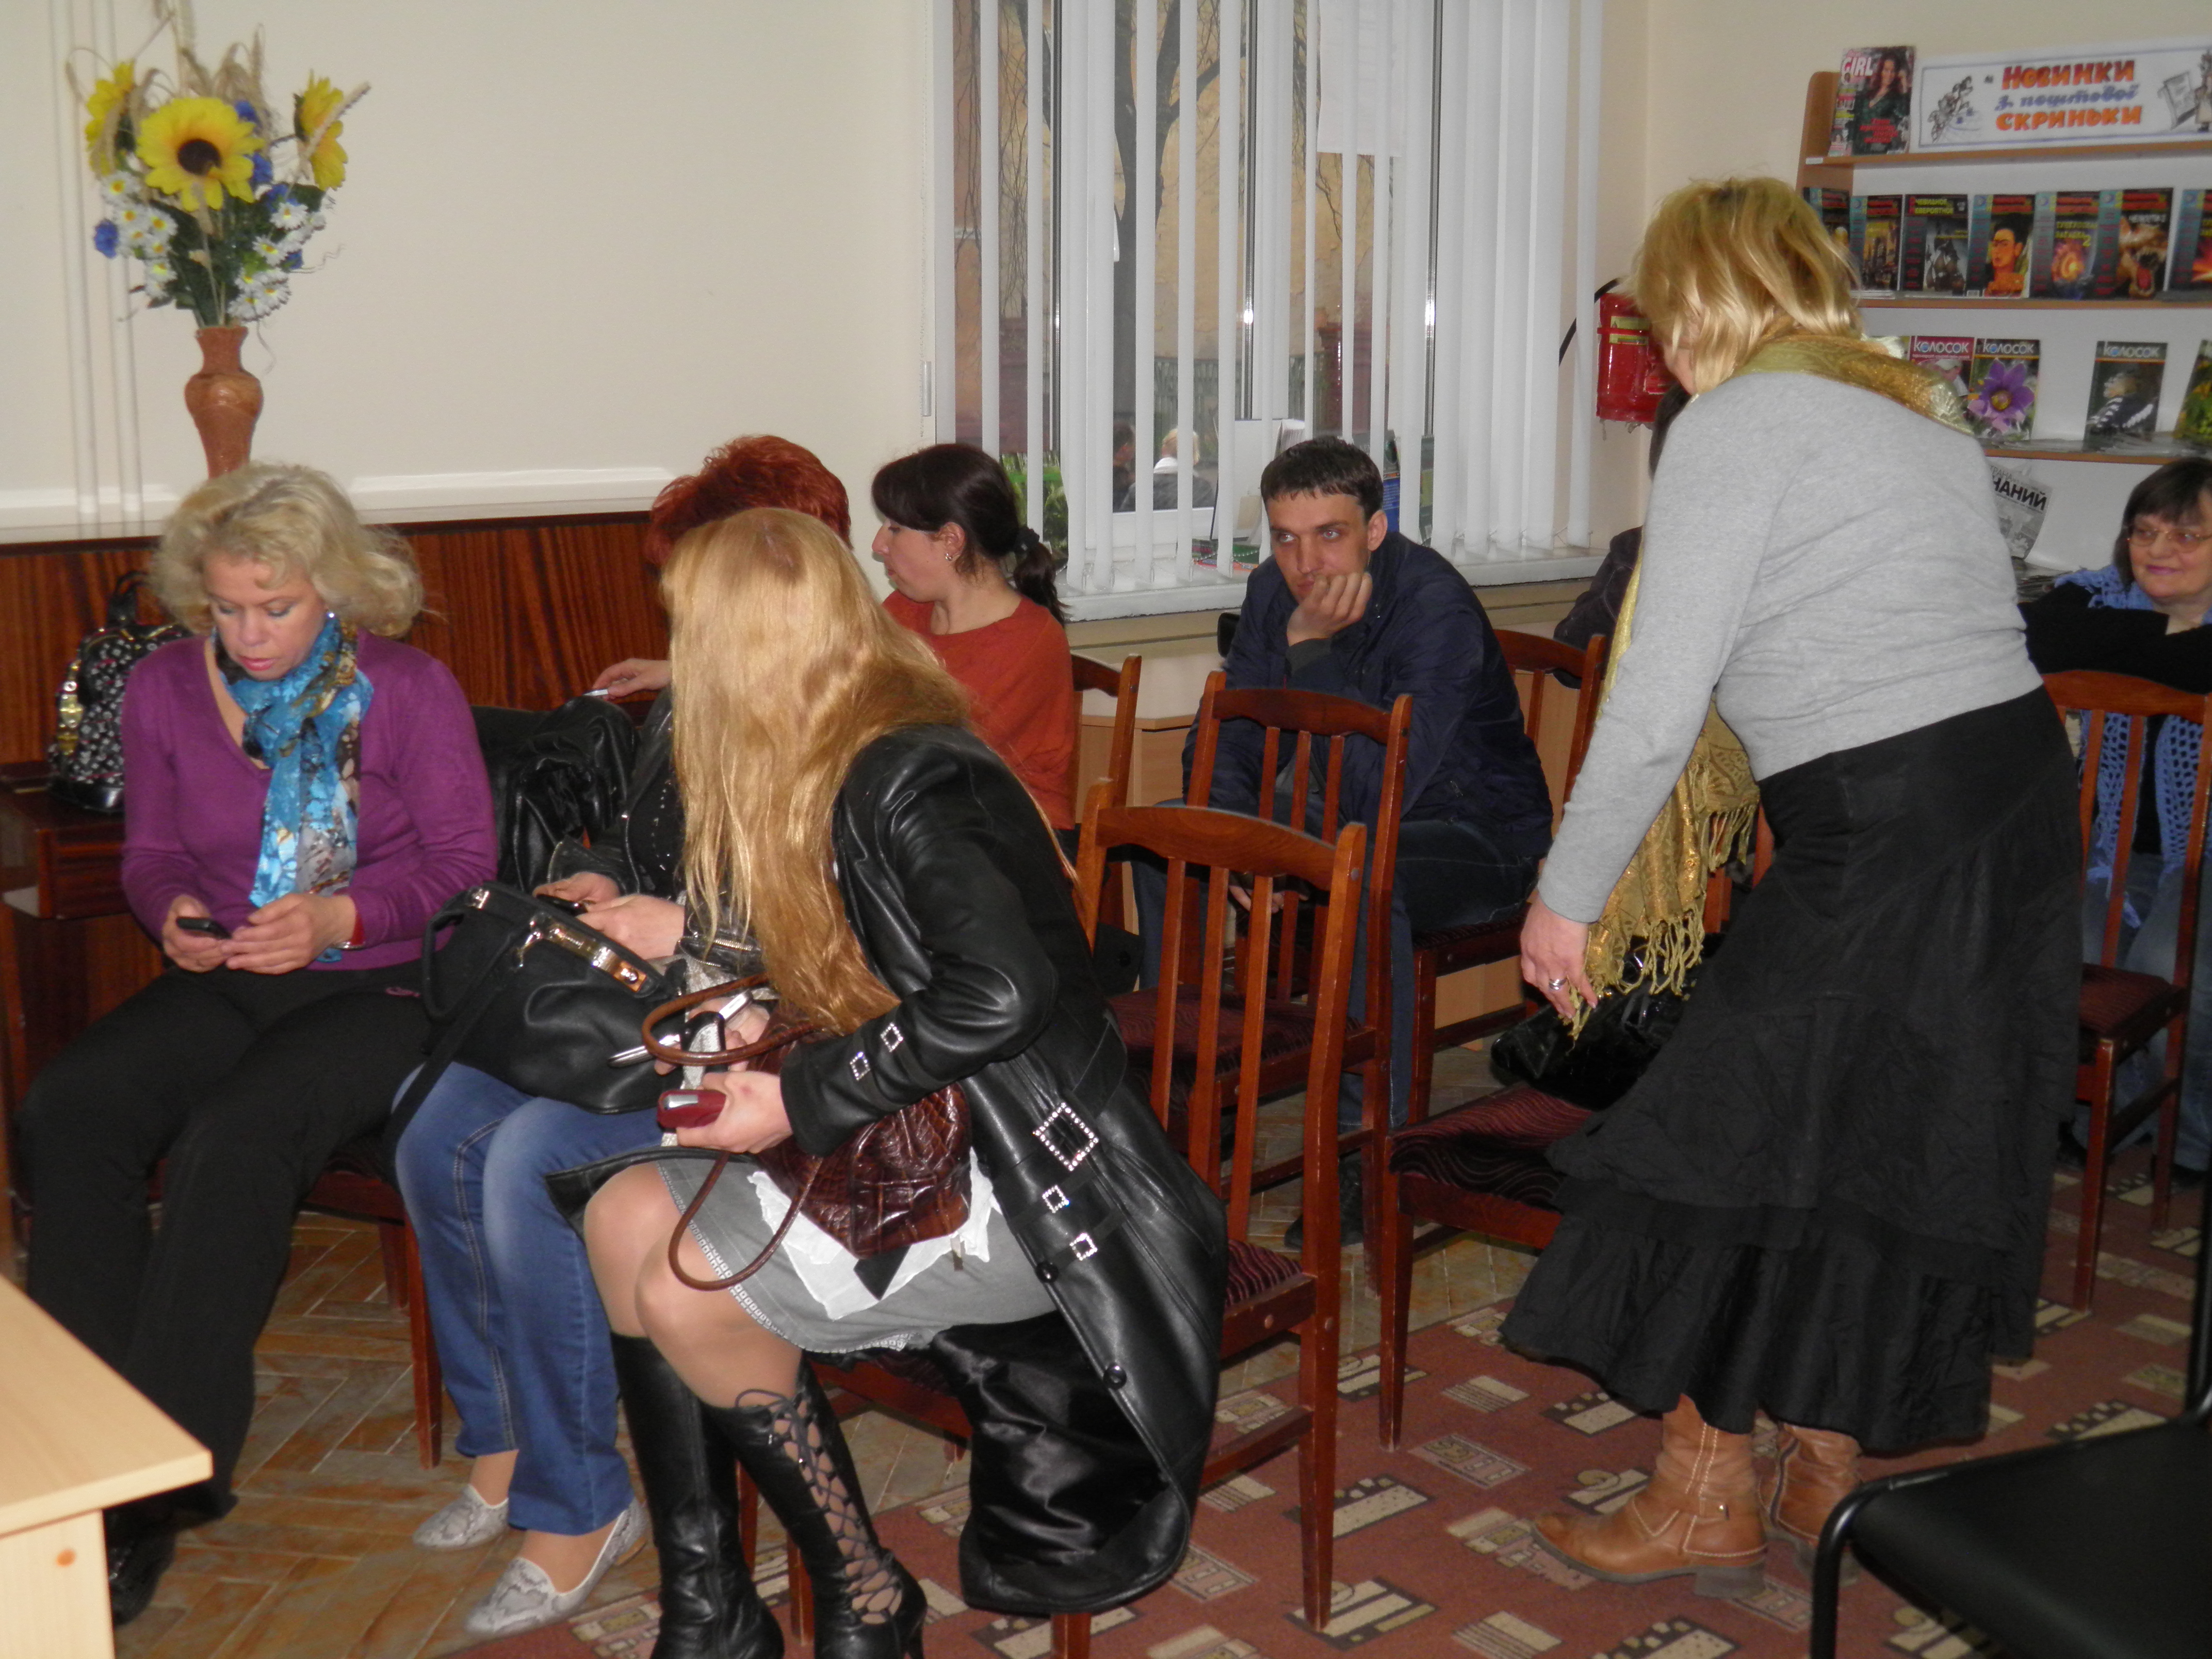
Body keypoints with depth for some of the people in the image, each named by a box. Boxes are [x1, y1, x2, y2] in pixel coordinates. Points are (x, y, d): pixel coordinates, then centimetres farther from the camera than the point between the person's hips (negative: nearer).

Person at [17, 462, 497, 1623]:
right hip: (227, 983, 5)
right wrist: (172, 913, -7)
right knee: (63, 1113, -23)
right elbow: (150, 852, 17)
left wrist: (340, 917, -20)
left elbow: (466, 871, -5)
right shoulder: (165, 689, 6)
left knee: (228, 1145, -31)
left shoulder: (410, 691, -7)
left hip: (379, 988, -5)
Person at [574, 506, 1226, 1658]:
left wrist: (802, 1103, -24)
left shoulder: (903, 784, -20)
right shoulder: (839, 771, 9)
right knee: (624, 1218, -1)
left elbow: (1000, 991, -33)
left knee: (693, 1292, -19)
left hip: (1026, 1187, -10)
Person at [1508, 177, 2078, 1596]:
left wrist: (1569, 894, -4)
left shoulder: (1739, 425, -9)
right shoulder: (1920, 410, 16)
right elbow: (1951, 622, 13)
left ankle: (1706, 1504, 17)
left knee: (1726, 1141, 5)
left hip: (1881, 835, -9)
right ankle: (1828, 1471, 31)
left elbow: (1656, 707, -13)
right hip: (2020, 787, 9)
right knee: (1908, 1154, 18)